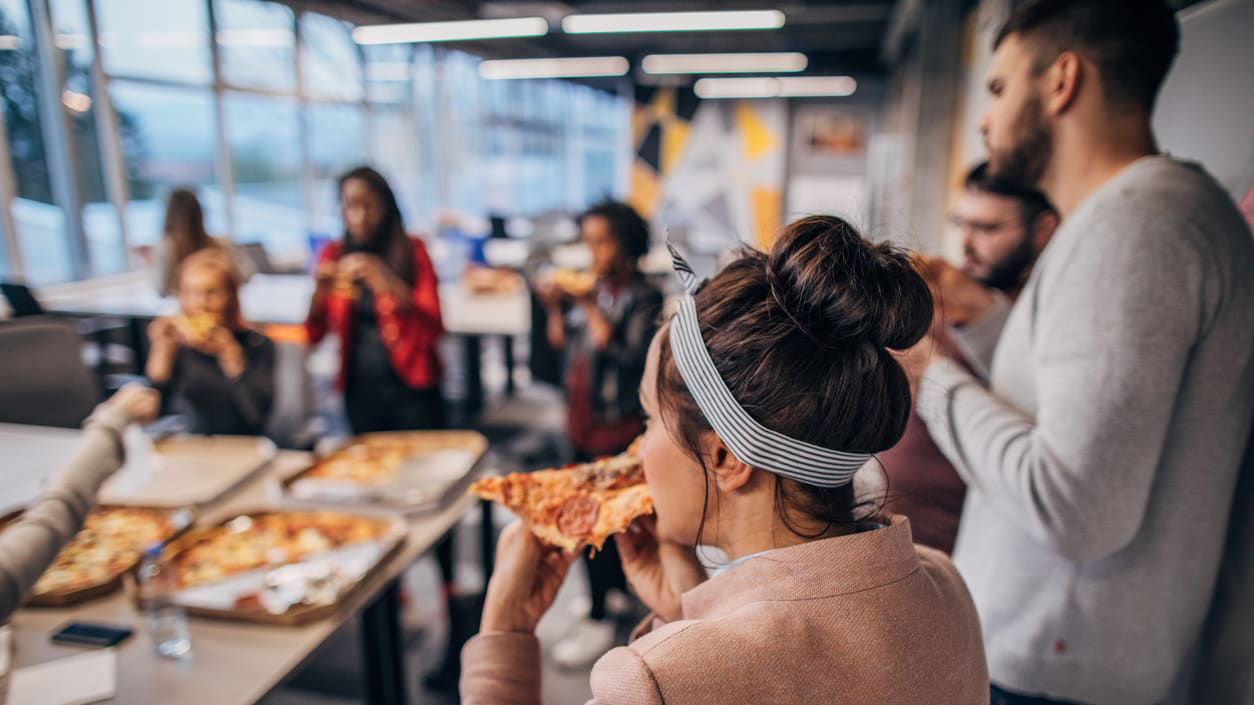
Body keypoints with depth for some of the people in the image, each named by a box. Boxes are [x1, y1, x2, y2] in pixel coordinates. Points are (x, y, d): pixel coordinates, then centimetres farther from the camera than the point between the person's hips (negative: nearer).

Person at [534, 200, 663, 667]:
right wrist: (556, 307, -6)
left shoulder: (643, 298, -11)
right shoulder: (589, 289, 6)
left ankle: (598, 620, 12)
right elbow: (561, 346, 9)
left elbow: (632, 361, -22)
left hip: (619, 429, -6)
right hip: (584, 423, 7)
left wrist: (592, 310, -24)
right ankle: (621, 588, 38)